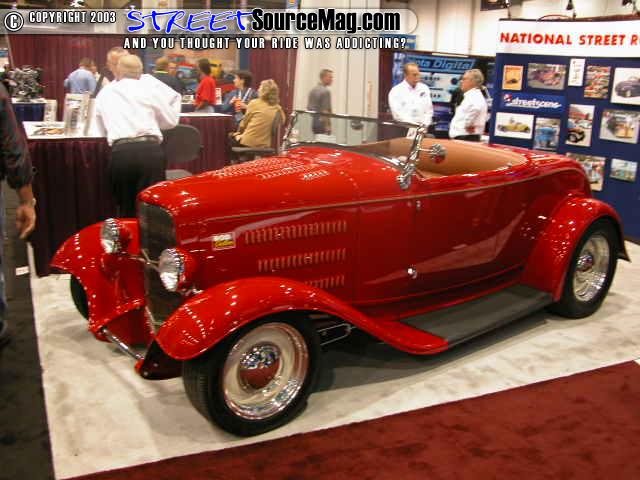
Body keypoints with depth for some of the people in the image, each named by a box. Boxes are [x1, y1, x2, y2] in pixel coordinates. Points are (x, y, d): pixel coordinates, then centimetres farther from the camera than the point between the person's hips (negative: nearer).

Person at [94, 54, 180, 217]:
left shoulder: (104, 93, 20)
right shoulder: (149, 87, 14)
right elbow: (171, 121, 20)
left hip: (120, 152, 2)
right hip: (150, 150, -1)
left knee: (125, 208, 16)